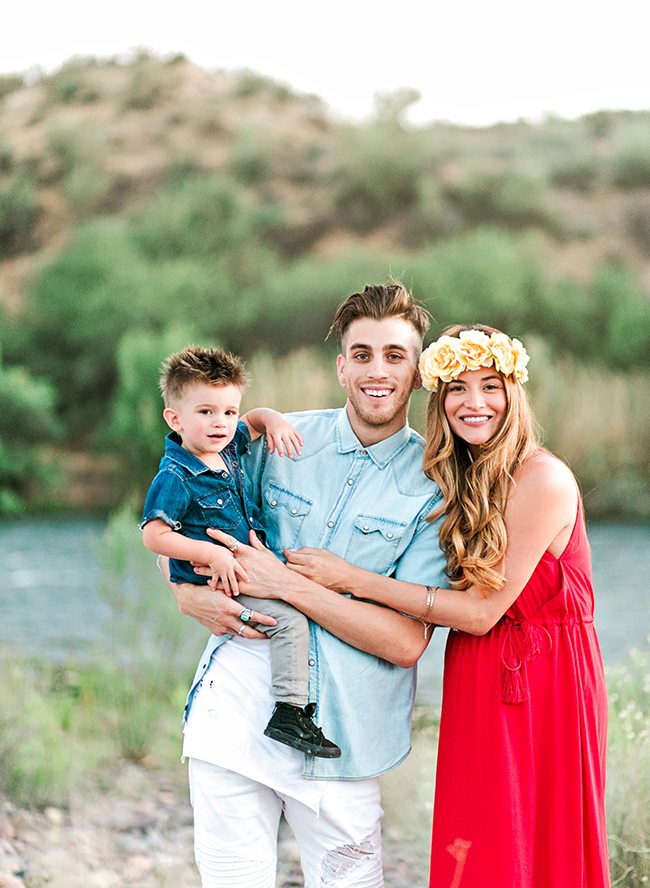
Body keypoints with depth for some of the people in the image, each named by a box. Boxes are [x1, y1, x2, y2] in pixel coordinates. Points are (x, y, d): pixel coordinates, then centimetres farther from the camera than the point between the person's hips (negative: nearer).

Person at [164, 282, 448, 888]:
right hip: (235, 717, 2)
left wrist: (288, 585, -14)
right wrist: (188, 595, -3)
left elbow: (407, 641, -9)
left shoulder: (435, 486, -2)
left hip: (344, 740, -1)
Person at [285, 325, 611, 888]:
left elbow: (480, 610, -17)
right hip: (477, 688, 7)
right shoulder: (450, 480, 8)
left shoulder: (544, 479, -16)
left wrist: (349, 579, -16)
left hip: (543, 687, -7)